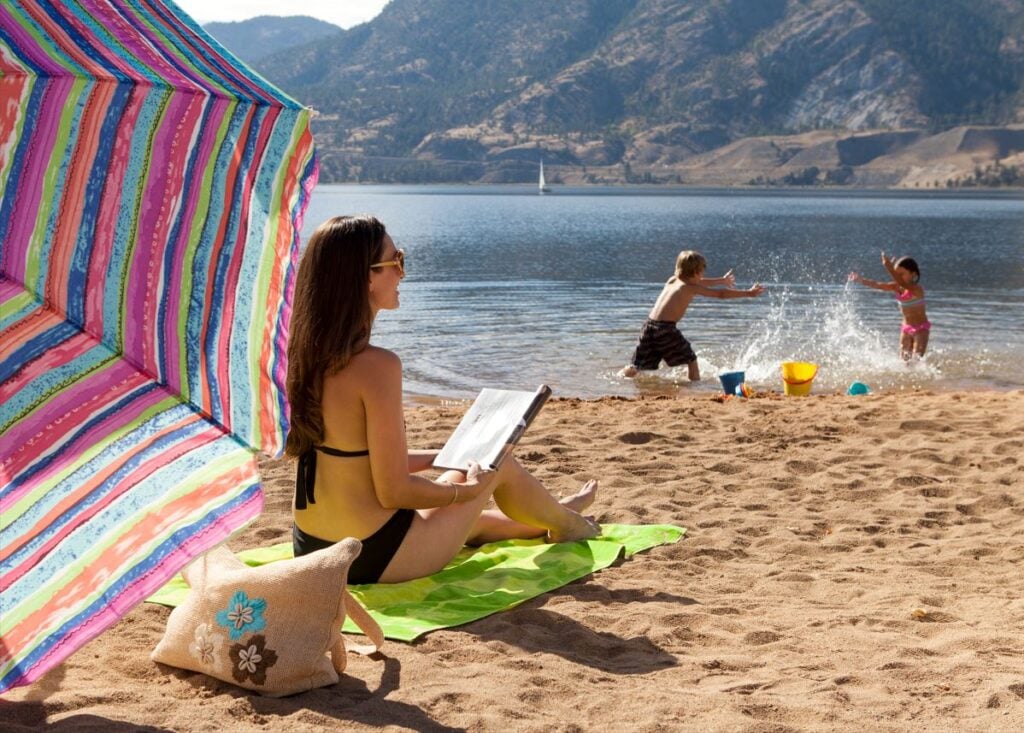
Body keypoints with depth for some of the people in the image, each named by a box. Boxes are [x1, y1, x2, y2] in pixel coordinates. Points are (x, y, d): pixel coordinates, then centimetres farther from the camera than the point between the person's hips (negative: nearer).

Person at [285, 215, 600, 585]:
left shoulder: (309, 355, 1)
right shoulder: (378, 366, -25)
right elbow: (393, 491, -23)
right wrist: (470, 489, -5)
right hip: (378, 557, -8)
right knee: (500, 464, 15)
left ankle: (548, 523, 61)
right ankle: (563, 520, 45)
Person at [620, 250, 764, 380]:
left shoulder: (672, 280, 21)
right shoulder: (690, 287, 1)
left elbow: (699, 283, 38)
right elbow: (721, 294, 3)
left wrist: (722, 280, 51)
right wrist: (748, 293, 11)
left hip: (649, 325, 7)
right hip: (666, 328, -7)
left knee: (636, 366, 11)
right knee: (691, 360, 7)